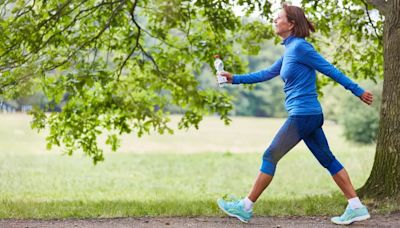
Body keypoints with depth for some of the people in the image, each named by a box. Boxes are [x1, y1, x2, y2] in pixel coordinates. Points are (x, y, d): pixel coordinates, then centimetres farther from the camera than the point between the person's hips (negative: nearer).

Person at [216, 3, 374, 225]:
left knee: (270, 157, -2)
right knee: (328, 159, 9)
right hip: (310, 115, 9)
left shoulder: (300, 47, -13)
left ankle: (246, 207, 5)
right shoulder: (290, 50, 15)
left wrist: (358, 91, -6)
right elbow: (267, 73, 22)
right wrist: (235, 78, 19)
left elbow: (329, 69, -10)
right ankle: (357, 207, 10)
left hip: (302, 115, -9)